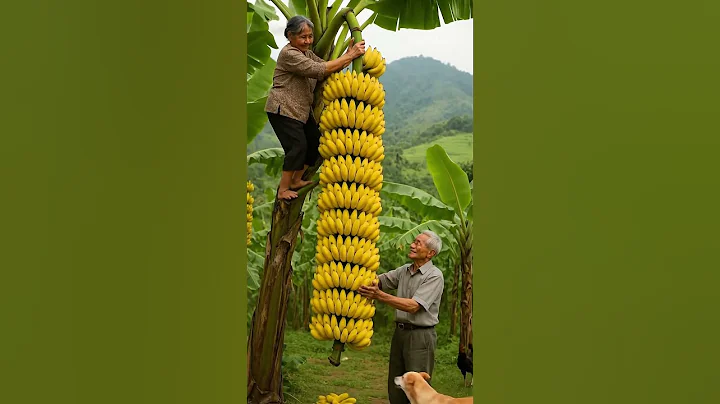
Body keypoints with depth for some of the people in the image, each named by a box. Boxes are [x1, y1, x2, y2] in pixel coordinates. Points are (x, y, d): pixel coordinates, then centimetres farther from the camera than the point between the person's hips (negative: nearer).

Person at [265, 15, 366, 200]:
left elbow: (329, 68, 1)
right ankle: (282, 190, -5)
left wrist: (349, 55, -16)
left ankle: (296, 181, 24)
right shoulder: (288, 54, -18)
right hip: (283, 110, -10)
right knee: (298, 146, -15)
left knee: (315, 142, 9)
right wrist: (349, 56, -27)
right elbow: (319, 70, -28)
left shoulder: (307, 53, 13)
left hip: (301, 110, 10)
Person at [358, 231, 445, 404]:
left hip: (420, 336, -7)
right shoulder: (404, 271, 10)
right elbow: (379, 280, 10)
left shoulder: (434, 276, -12)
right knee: (395, 389, 13)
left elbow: (413, 306, -21)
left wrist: (379, 295, -26)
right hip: (400, 332, 7)